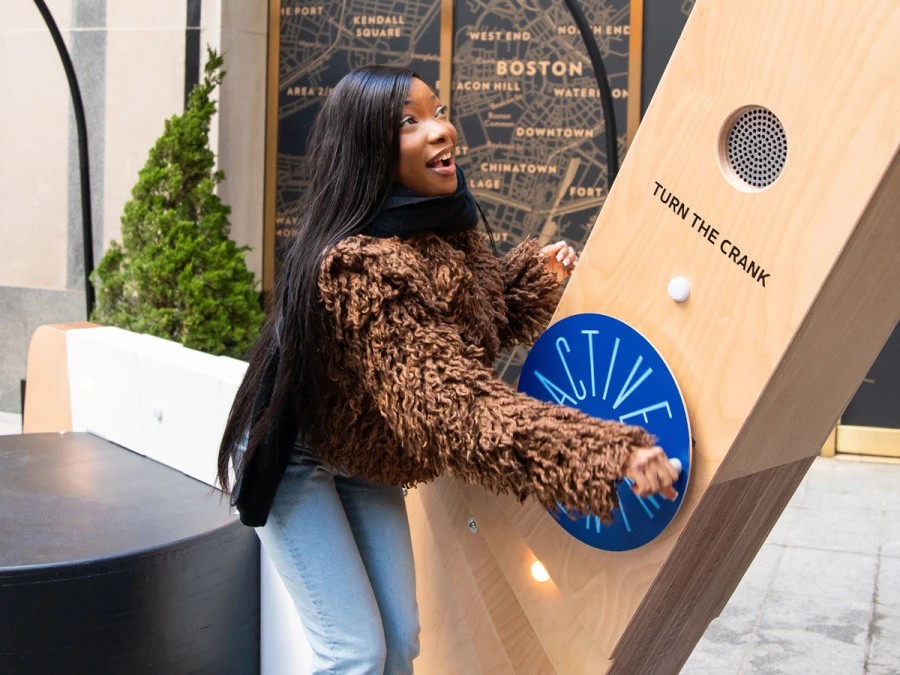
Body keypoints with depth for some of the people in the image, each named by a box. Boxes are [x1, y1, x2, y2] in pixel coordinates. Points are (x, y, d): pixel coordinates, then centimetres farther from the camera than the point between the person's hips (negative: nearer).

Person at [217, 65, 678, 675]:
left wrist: (537, 274, -10)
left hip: (365, 460, 8)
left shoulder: (449, 223, -8)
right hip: (296, 458, -7)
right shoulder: (360, 267, -35)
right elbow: (456, 407, -42)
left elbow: (477, 328, 8)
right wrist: (605, 455, -49)